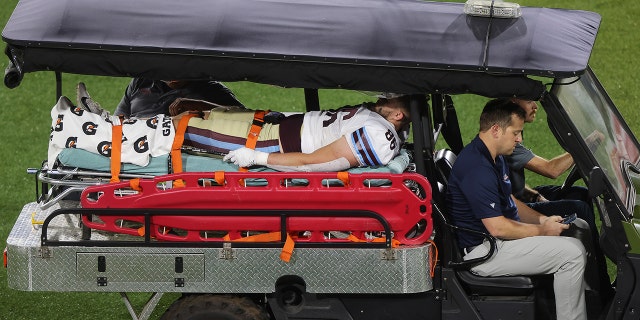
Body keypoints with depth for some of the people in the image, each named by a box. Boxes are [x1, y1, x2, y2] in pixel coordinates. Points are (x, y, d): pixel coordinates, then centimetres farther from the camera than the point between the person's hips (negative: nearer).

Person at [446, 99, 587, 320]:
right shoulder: (477, 169, -25)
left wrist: (542, 219, 6)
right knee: (572, 252, -19)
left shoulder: (496, 158, 11)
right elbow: (497, 228, -26)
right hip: (483, 251, -11)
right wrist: (542, 231, -14)